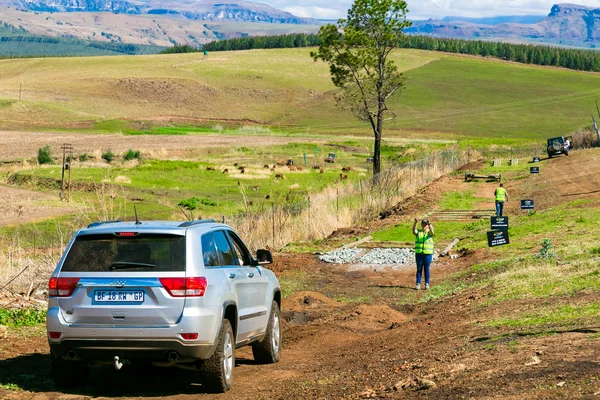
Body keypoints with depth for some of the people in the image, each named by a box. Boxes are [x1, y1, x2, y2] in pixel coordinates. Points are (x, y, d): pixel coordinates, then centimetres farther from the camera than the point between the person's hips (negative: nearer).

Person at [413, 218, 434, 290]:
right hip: (419, 253, 1)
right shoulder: (418, 232, 6)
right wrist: (415, 222, -33)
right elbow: (414, 230, -16)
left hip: (428, 254, -1)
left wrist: (429, 224, -39)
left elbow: (432, 232, -22)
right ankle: (418, 284, 5)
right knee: (419, 269, 2)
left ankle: (427, 284, 6)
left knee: (426, 269, 0)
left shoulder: (429, 232, 3)